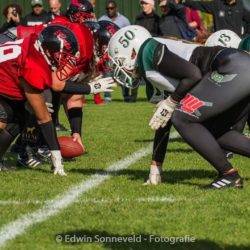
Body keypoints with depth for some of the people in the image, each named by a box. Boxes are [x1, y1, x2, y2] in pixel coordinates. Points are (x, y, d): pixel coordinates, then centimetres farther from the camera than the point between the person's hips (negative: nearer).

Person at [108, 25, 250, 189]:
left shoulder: (149, 53, -3)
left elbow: (193, 74, -13)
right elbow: (162, 121, 30)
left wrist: (170, 104, -1)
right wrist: (155, 167, 32)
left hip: (236, 70, -9)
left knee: (182, 119, -5)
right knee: (212, 131, 20)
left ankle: (229, 175, -4)